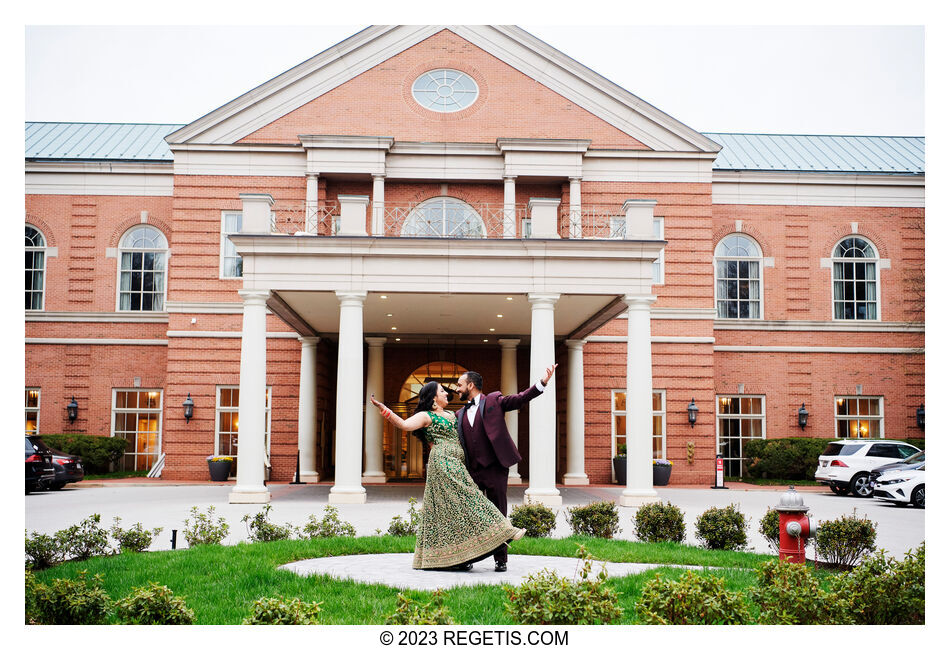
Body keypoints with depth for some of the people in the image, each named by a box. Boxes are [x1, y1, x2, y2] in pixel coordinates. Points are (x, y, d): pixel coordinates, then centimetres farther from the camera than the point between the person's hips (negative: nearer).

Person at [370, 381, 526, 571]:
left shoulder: (451, 414, 23)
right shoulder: (426, 416, -1)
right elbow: (404, 425, -16)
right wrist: (383, 409, -26)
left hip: (455, 466, 9)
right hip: (443, 462, -9)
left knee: (448, 506, 6)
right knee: (458, 503, -10)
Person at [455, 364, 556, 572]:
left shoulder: (494, 401, 5)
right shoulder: (460, 414, 18)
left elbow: (520, 399, -2)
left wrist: (543, 383, -13)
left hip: (495, 469, -4)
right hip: (472, 472, 5)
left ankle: (501, 559, 10)